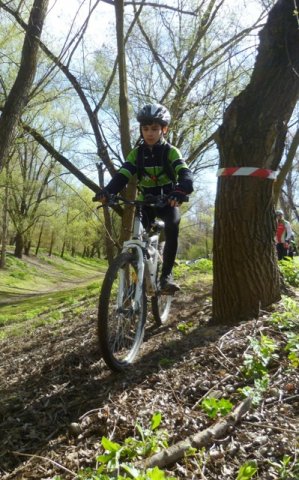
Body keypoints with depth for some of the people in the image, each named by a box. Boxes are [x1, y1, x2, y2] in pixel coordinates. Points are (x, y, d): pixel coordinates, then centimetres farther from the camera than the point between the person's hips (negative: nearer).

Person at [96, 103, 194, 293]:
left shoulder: (171, 151, -10)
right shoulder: (137, 153, -3)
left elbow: (186, 174, -27)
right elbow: (122, 175, -17)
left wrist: (181, 192, -51)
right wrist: (107, 191, -39)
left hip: (168, 201, -3)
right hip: (146, 202, 3)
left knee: (172, 225, -32)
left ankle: (166, 275, -23)